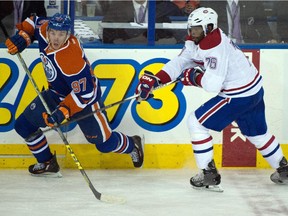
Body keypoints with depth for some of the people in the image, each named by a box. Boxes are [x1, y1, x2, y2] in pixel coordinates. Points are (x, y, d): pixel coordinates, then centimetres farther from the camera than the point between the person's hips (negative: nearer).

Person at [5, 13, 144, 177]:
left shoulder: (71, 58, -39)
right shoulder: (44, 31, -19)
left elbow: (84, 93, -35)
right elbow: (34, 22, 6)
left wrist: (62, 112, -41)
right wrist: (22, 37, -12)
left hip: (86, 98, -7)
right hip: (58, 94, 7)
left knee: (105, 143, 1)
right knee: (24, 125, -1)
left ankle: (133, 145, 34)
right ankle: (46, 163, 17)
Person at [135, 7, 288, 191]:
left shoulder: (215, 47, -28)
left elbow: (212, 85, -34)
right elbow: (180, 62, 0)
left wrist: (194, 76, -15)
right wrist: (154, 80, -10)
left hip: (239, 96, -10)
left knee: (196, 122, -5)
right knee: (257, 133, 26)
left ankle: (209, 175, -1)